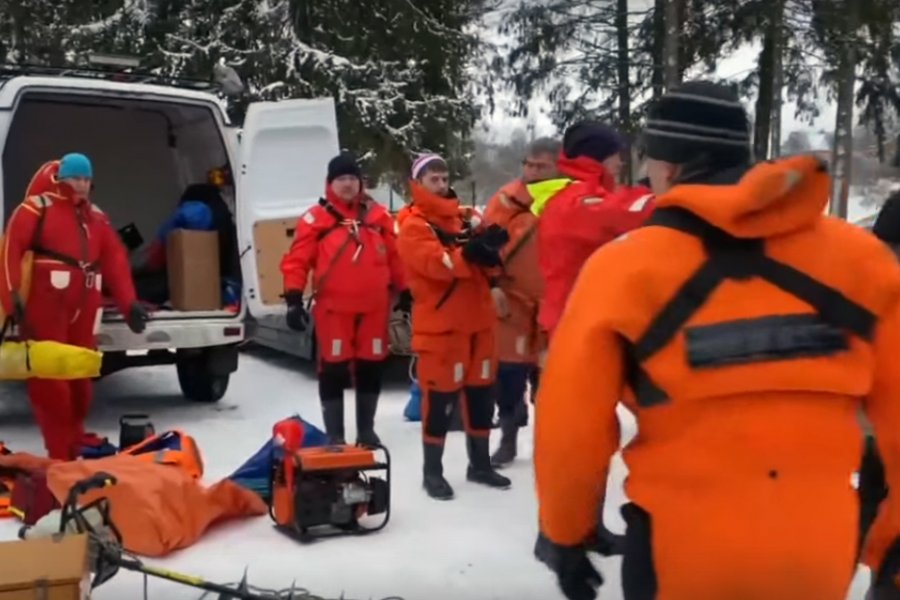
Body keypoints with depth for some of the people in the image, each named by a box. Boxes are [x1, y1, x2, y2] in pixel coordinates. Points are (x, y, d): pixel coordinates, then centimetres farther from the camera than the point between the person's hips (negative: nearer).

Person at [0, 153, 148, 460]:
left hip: (85, 306, 6)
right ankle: (61, 451, -2)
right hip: (47, 303, -6)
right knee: (50, 375, -5)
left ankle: (74, 438, 27)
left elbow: (115, 259, 14)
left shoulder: (95, 215, 18)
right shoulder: (37, 207, -1)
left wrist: (128, 303, 7)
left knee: (81, 374, 13)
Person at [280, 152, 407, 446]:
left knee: (371, 368, 12)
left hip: (374, 308, 3)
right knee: (334, 370, 1)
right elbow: (297, 260, -5)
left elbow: (396, 256, 13)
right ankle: (335, 436, 12)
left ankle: (366, 430, 27)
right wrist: (294, 298, -13)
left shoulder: (378, 215, 8)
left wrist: (405, 292, 12)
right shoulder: (316, 218, -2)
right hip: (333, 308, -3)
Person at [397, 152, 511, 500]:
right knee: (440, 397, -4)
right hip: (439, 325, -7)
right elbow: (436, 263, -21)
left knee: (481, 393, 13)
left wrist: (490, 249, -12)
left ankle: (480, 463, 27)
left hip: (477, 320, 7)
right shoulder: (414, 226, -5)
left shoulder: (464, 219, 15)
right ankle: (432, 471, 10)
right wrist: (468, 254, -35)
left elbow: (487, 265, 9)